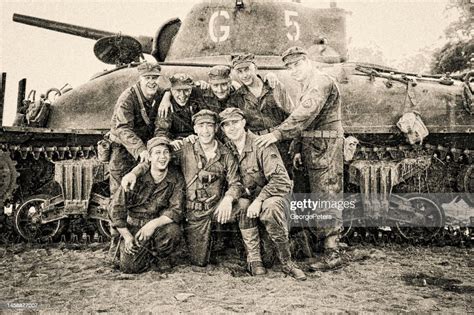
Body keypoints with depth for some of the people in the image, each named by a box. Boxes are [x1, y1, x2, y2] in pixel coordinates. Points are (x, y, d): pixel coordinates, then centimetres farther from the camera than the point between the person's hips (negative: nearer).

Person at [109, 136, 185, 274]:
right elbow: (116, 206, -8)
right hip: (134, 226, 0)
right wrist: (127, 236, -10)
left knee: (173, 232, -33)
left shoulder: (176, 178, -8)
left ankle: (157, 252, 3)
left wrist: (154, 224, -27)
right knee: (130, 267, -16)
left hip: (159, 224, 1)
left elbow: (176, 210, -12)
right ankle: (147, 253, 21)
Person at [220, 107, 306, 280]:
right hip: (247, 198, 5)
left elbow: (281, 180, -20)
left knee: (271, 208, -37)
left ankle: (286, 262, -20)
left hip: (273, 194, -5)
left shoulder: (261, 145, -14)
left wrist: (259, 200, -28)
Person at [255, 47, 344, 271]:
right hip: (315, 149, 10)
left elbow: (305, 114, -25)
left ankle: (332, 254, -3)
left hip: (325, 147, -10)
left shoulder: (321, 82, -9)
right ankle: (330, 250, 18)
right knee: (320, 199, 10)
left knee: (326, 199, -9)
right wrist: (301, 151, 17)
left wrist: (278, 133, -30)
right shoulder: (309, 87, 24)